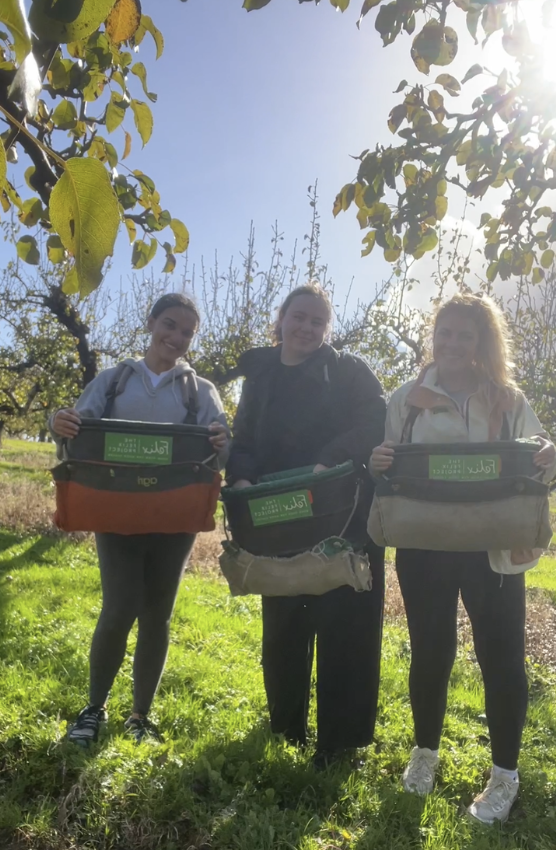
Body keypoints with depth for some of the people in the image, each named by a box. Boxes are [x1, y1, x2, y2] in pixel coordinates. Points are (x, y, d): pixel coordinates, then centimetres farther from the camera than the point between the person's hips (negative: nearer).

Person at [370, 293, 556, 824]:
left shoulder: (508, 400, 2)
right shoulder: (406, 399, 2)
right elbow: (387, 469, 7)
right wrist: (377, 464, -16)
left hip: (492, 549, 0)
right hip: (424, 547, 0)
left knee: (501, 656, 6)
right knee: (430, 652, 12)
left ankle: (505, 774, 28)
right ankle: (425, 752, 36)